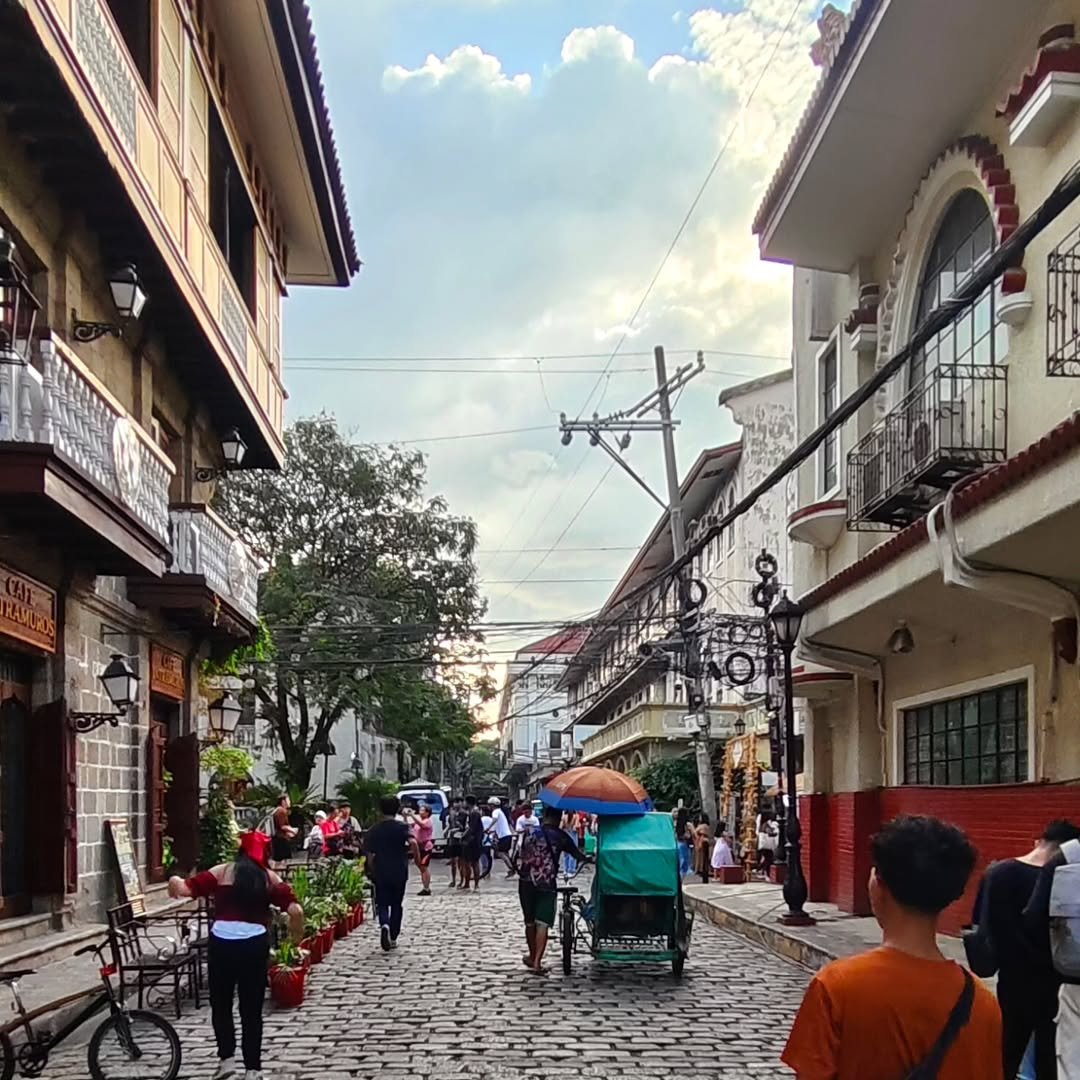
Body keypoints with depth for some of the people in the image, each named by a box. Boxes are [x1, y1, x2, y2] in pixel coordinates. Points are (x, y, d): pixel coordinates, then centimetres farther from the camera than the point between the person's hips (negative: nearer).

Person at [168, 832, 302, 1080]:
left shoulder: (222, 872, 9)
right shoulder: (270, 878, 12)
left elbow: (186, 889, -3)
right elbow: (295, 910, 0)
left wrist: (175, 883, 19)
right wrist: (296, 938, 15)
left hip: (221, 943, -1)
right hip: (255, 944, 1)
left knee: (220, 1005, 18)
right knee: (252, 1010, 11)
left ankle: (226, 1058, 12)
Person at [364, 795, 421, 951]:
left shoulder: (373, 830, 2)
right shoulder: (402, 827, -4)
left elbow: (370, 855, 1)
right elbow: (413, 842, -23)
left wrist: (372, 872, 14)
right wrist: (417, 859, -10)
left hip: (380, 874, 0)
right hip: (399, 873, 0)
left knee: (382, 904, 5)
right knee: (396, 904, 14)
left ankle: (384, 924, -26)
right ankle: (393, 938, 16)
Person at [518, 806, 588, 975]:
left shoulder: (529, 833, 6)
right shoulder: (560, 836, -1)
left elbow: (523, 855, 8)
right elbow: (577, 855, 3)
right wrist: (586, 858, 22)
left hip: (526, 883, 3)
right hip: (546, 884, -3)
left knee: (530, 922, 17)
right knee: (542, 923, -4)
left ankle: (532, 957, 33)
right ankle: (537, 962, -13)